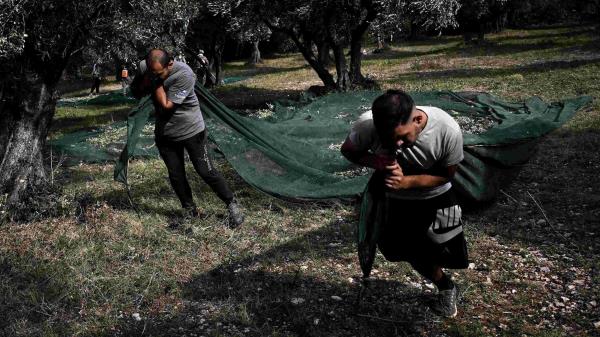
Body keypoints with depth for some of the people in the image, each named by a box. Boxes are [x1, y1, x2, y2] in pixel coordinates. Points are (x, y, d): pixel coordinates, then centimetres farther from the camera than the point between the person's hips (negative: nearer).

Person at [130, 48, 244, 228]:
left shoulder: (184, 74, -28)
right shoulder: (145, 67, -11)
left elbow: (167, 105, -27)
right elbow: (135, 93, 0)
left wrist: (157, 81, -25)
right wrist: (147, 79, -19)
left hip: (191, 130, -5)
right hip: (165, 133, 5)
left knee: (206, 171, -3)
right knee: (176, 176, 9)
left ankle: (232, 205, 12)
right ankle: (189, 211, 27)